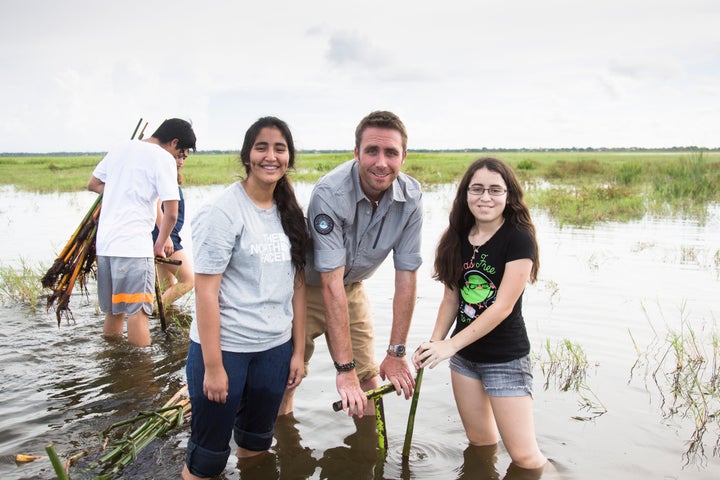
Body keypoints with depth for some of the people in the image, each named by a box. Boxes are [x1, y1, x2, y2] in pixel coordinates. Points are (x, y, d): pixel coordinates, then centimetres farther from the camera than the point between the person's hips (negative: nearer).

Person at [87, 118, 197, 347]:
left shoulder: (121, 148, 15)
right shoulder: (164, 159, -6)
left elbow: (93, 184, 27)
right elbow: (171, 214, -10)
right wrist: (159, 246, 4)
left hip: (104, 242, 7)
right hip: (134, 245, -7)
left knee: (113, 312, 17)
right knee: (138, 313, -5)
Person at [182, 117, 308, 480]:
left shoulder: (290, 214, 5)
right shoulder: (223, 212, -13)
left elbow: (297, 285, 8)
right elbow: (205, 291, -14)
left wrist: (299, 351, 6)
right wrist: (212, 366, -15)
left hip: (275, 348, 6)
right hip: (225, 347, -5)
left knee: (257, 442, 19)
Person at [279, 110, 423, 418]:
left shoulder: (411, 197, -18)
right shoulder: (330, 193, -32)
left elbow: (406, 275, -14)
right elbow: (331, 283, -33)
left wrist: (396, 352, -13)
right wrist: (344, 368, -33)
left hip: (353, 287, 4)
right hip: (306, 285, -4)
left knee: (367, 376, 6)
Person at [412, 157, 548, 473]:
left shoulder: (518, 239, -15)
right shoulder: (458, 238, 2)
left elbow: (503, 307, -20)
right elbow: (451, 297, 4)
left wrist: (451, 344, -21)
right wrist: (434, 343, -9)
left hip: (506, 358, -5)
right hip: (464, 355, 6)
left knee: (524, 455, -1)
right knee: (480, 442, 17)